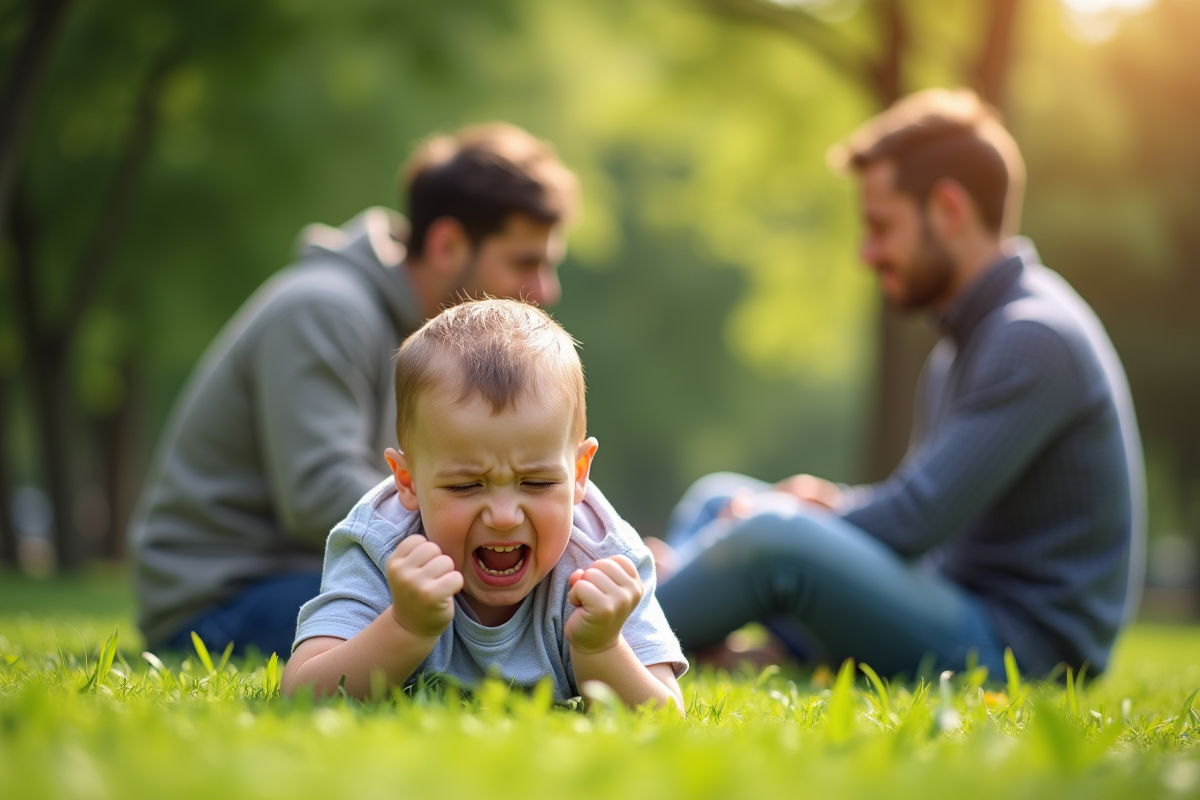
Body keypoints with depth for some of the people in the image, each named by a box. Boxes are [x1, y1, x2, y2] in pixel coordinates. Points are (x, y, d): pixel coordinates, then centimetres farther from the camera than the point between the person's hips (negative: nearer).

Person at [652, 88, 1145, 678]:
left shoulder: (1035, 337, -18)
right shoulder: (968, 334, 15)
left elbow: (916, 520, -22)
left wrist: (784, 519, -8)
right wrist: (832, 501, -1)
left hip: (1019, 647, -10)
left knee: (772, 538, -30)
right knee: (717, 501, 13)